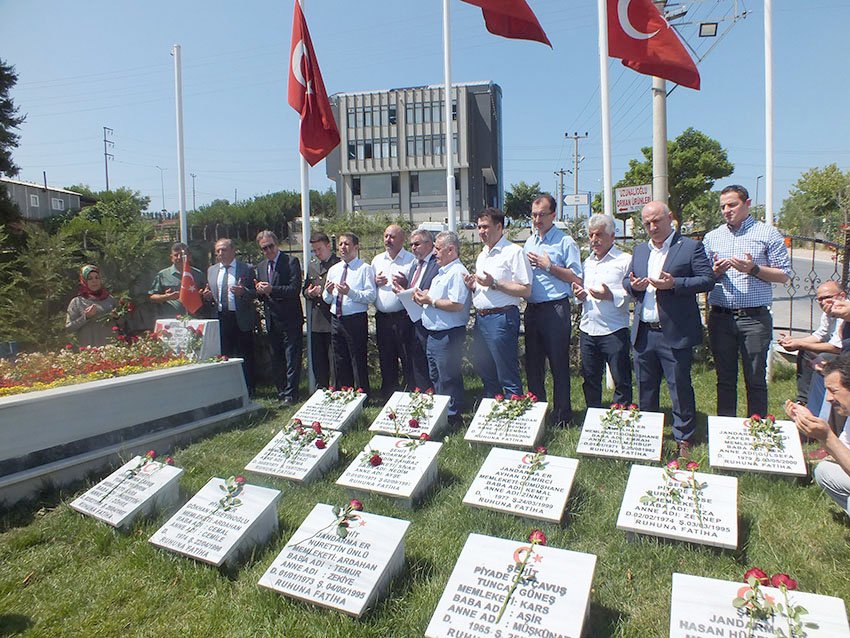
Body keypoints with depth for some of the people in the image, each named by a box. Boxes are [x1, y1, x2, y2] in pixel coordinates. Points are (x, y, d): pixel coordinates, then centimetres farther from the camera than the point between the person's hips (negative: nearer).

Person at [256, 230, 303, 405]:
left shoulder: (291, 261, -7)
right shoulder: (261, 267, 14)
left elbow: (295, 289, -17)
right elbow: (260, 296, 17)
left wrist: (271, 290, -24)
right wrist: (259, 291, -6)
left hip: (290, 320, -7)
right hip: (272, 320, 7)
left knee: (292, 358, -3)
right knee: (276, 360, 14)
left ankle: (290, 394, 4)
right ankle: (281, 392, 25)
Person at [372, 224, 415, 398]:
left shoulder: (411, 260, -2)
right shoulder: (377, 260, 15)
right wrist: (375, 282, -2)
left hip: (403, 317, -5)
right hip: (382, 317, 5)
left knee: (407, 358, -2)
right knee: (386, 358, 13)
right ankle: (388, 395, 25)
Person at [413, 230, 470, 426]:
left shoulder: (457, 272, -16)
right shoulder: (442, 272, 17)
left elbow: (457, 305, -26)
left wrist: (430, 301, -17)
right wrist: (424, 296, 4)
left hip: (448, 335, -10)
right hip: (434, 334, 10)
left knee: (449, 380, 0)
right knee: (436, 378, 19)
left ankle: (452, 418, 11)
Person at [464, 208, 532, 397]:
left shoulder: (513, 252, -8)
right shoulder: (482, 255, 19)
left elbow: (526, 291, -14)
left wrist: (494, 284, -18)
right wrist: (472, 286, 5)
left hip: (501, 318, -8)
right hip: (480, 318, 8)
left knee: (508, 378, -3)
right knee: (487, 374, 16)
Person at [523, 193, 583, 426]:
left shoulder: (565, 241, -5)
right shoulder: (529, 241, 15)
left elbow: (577, 278, -12)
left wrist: (549, 266, -13)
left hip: (556, 309, -6)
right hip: (532, 309, 7)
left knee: (559, 364, 0)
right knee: (533, 363, 12)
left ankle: (562, 416, 11)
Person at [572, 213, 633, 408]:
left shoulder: (625, 260, -4)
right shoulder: (588, 262, 17)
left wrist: (611, 295, -24)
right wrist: (580, 294, 5)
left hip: (614, 331, -6)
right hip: (587, 330, 6)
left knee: (621, 381, 2)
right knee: (590, 380, 14)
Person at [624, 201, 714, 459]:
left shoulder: (691, 247, -2)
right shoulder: (639, 250, 16)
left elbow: (707, 280, -8)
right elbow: (627, 280, 21)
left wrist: (674, 284, -20)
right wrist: (633, 285, -3)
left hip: (675, 334, -5)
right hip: (643, 333, 5)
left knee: (680, 388, 3)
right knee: (645, 389, 13)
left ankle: (684, 440, 16)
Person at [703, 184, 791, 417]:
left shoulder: (768, 234, 2)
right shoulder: (712, 237, 11)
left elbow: (784, 275, 0)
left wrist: (753, 269, -14)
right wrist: (715, 272, -8)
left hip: (755, 318, -3)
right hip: (720, 318, 3)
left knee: (755, 380, 4)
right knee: (725, 379, 10)